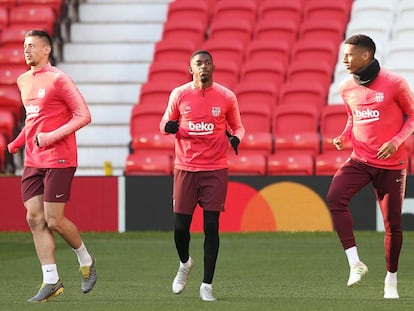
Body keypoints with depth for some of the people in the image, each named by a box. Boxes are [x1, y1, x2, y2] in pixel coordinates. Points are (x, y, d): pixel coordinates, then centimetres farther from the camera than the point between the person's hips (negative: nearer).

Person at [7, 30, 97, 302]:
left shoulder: (58, 79, -10)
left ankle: (86, 261, 19)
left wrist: (52, 136, -19)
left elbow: (84, 115, -12)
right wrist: (18, 142, 12)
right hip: (32, 161, 7)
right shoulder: (23, 81, 14)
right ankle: (51, 282, 3)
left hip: (58, 160, -7)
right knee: (35, 219, -1)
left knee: (54, 221, -8)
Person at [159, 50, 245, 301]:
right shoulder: (179, 94, 1)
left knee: (211, 226, -6)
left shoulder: (226, 97, 1)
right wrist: (168, 127, -12)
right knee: (181, 225, 1)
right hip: (185, 168, 1)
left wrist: (236, 138, -10)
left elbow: (237, 126, 13)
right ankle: (185, 263, 35)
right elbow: (166, 123, 12)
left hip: (215, 170, -1)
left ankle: (207, 285, 2)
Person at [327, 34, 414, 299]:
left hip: (391, 164, -3)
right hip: (360, 160, 3)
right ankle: (355, 263, -22)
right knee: (335, 196, -24)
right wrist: (344, 137, 0)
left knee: (392, 223, 2)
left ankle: (391, 280, 21)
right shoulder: (347, 88, 3)